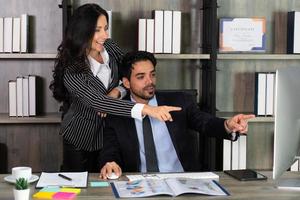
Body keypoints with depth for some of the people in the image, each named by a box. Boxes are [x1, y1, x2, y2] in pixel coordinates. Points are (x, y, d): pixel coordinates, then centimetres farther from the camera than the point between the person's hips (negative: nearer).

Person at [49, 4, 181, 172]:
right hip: (81, 140, -4)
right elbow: (97, 102, -40)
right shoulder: (71, 71, -28)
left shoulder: (109, 47, -10)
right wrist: (146, 109, -50)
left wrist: (117, 90, -20)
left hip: (109, 133, 5)